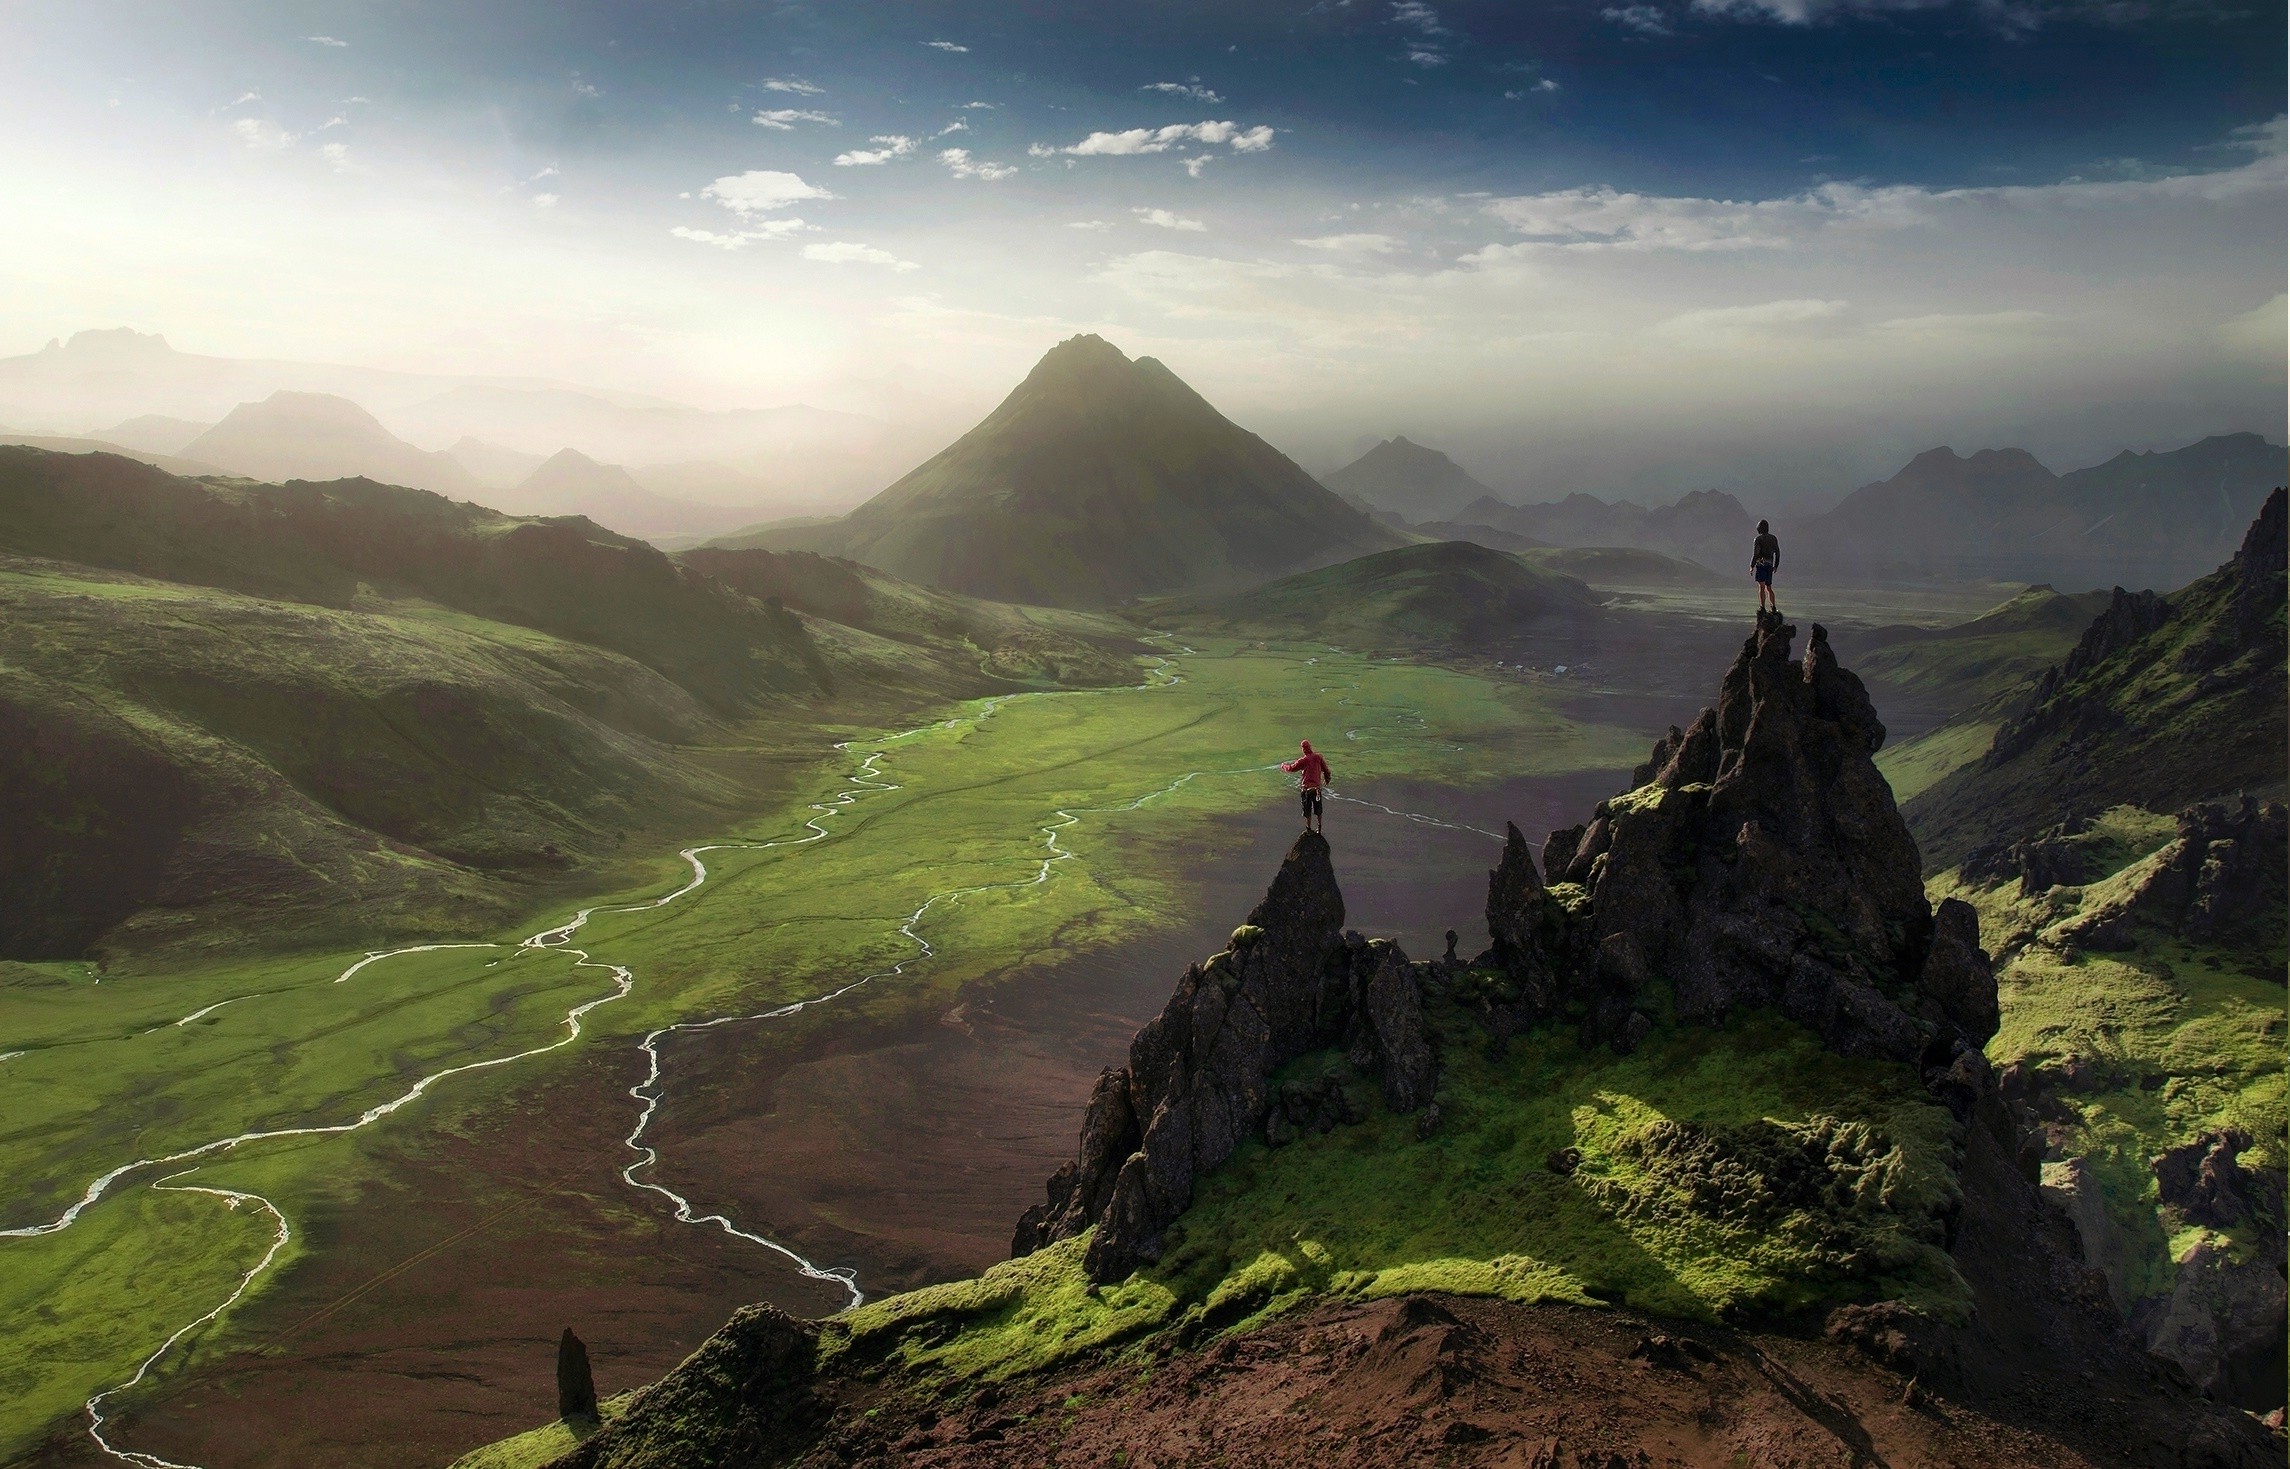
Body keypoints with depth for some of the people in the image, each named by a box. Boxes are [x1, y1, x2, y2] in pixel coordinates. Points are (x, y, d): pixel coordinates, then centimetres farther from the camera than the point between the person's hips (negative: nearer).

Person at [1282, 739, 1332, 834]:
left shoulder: (1303, 760, -13)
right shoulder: (1318, 757, -1)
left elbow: (1292, 768, -6)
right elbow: (1325, 769, 8)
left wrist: (1283, 766, 15)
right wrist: (1327, 780, 24)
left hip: (1307, 788, -4)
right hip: (1318, 786, 4)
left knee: (1307, 809, 7)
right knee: (1318, 808, 16)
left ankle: (1309, 828, 12)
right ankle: (1319, 828, 24)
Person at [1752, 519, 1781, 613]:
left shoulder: (1759, 539, -8)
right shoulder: (1774, 538, 10)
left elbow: (1755, 554, -14)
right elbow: (1777, 553, 11)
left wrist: (1752, 566, -9)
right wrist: (1776, 566, 19)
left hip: (1761, 564, -6)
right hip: (1770, 565, 6)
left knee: (1762, 587, -9)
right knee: (1769, 588, 13)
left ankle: (1762, 607, -15)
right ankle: (1773, 607, 6)